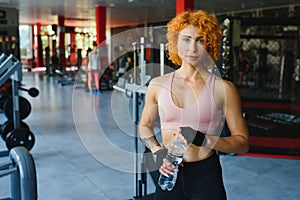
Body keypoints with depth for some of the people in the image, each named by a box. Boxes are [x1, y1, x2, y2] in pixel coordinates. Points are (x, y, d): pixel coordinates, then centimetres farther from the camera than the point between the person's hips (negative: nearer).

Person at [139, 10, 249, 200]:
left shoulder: (223, 88, -7)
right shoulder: (158, 85, 0)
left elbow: (243, 143, -5)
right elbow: (145, 125, 14)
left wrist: (203, 139, -20)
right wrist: (157, 152, -3)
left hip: (206, 176, -2)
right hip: (169, 174, 2)